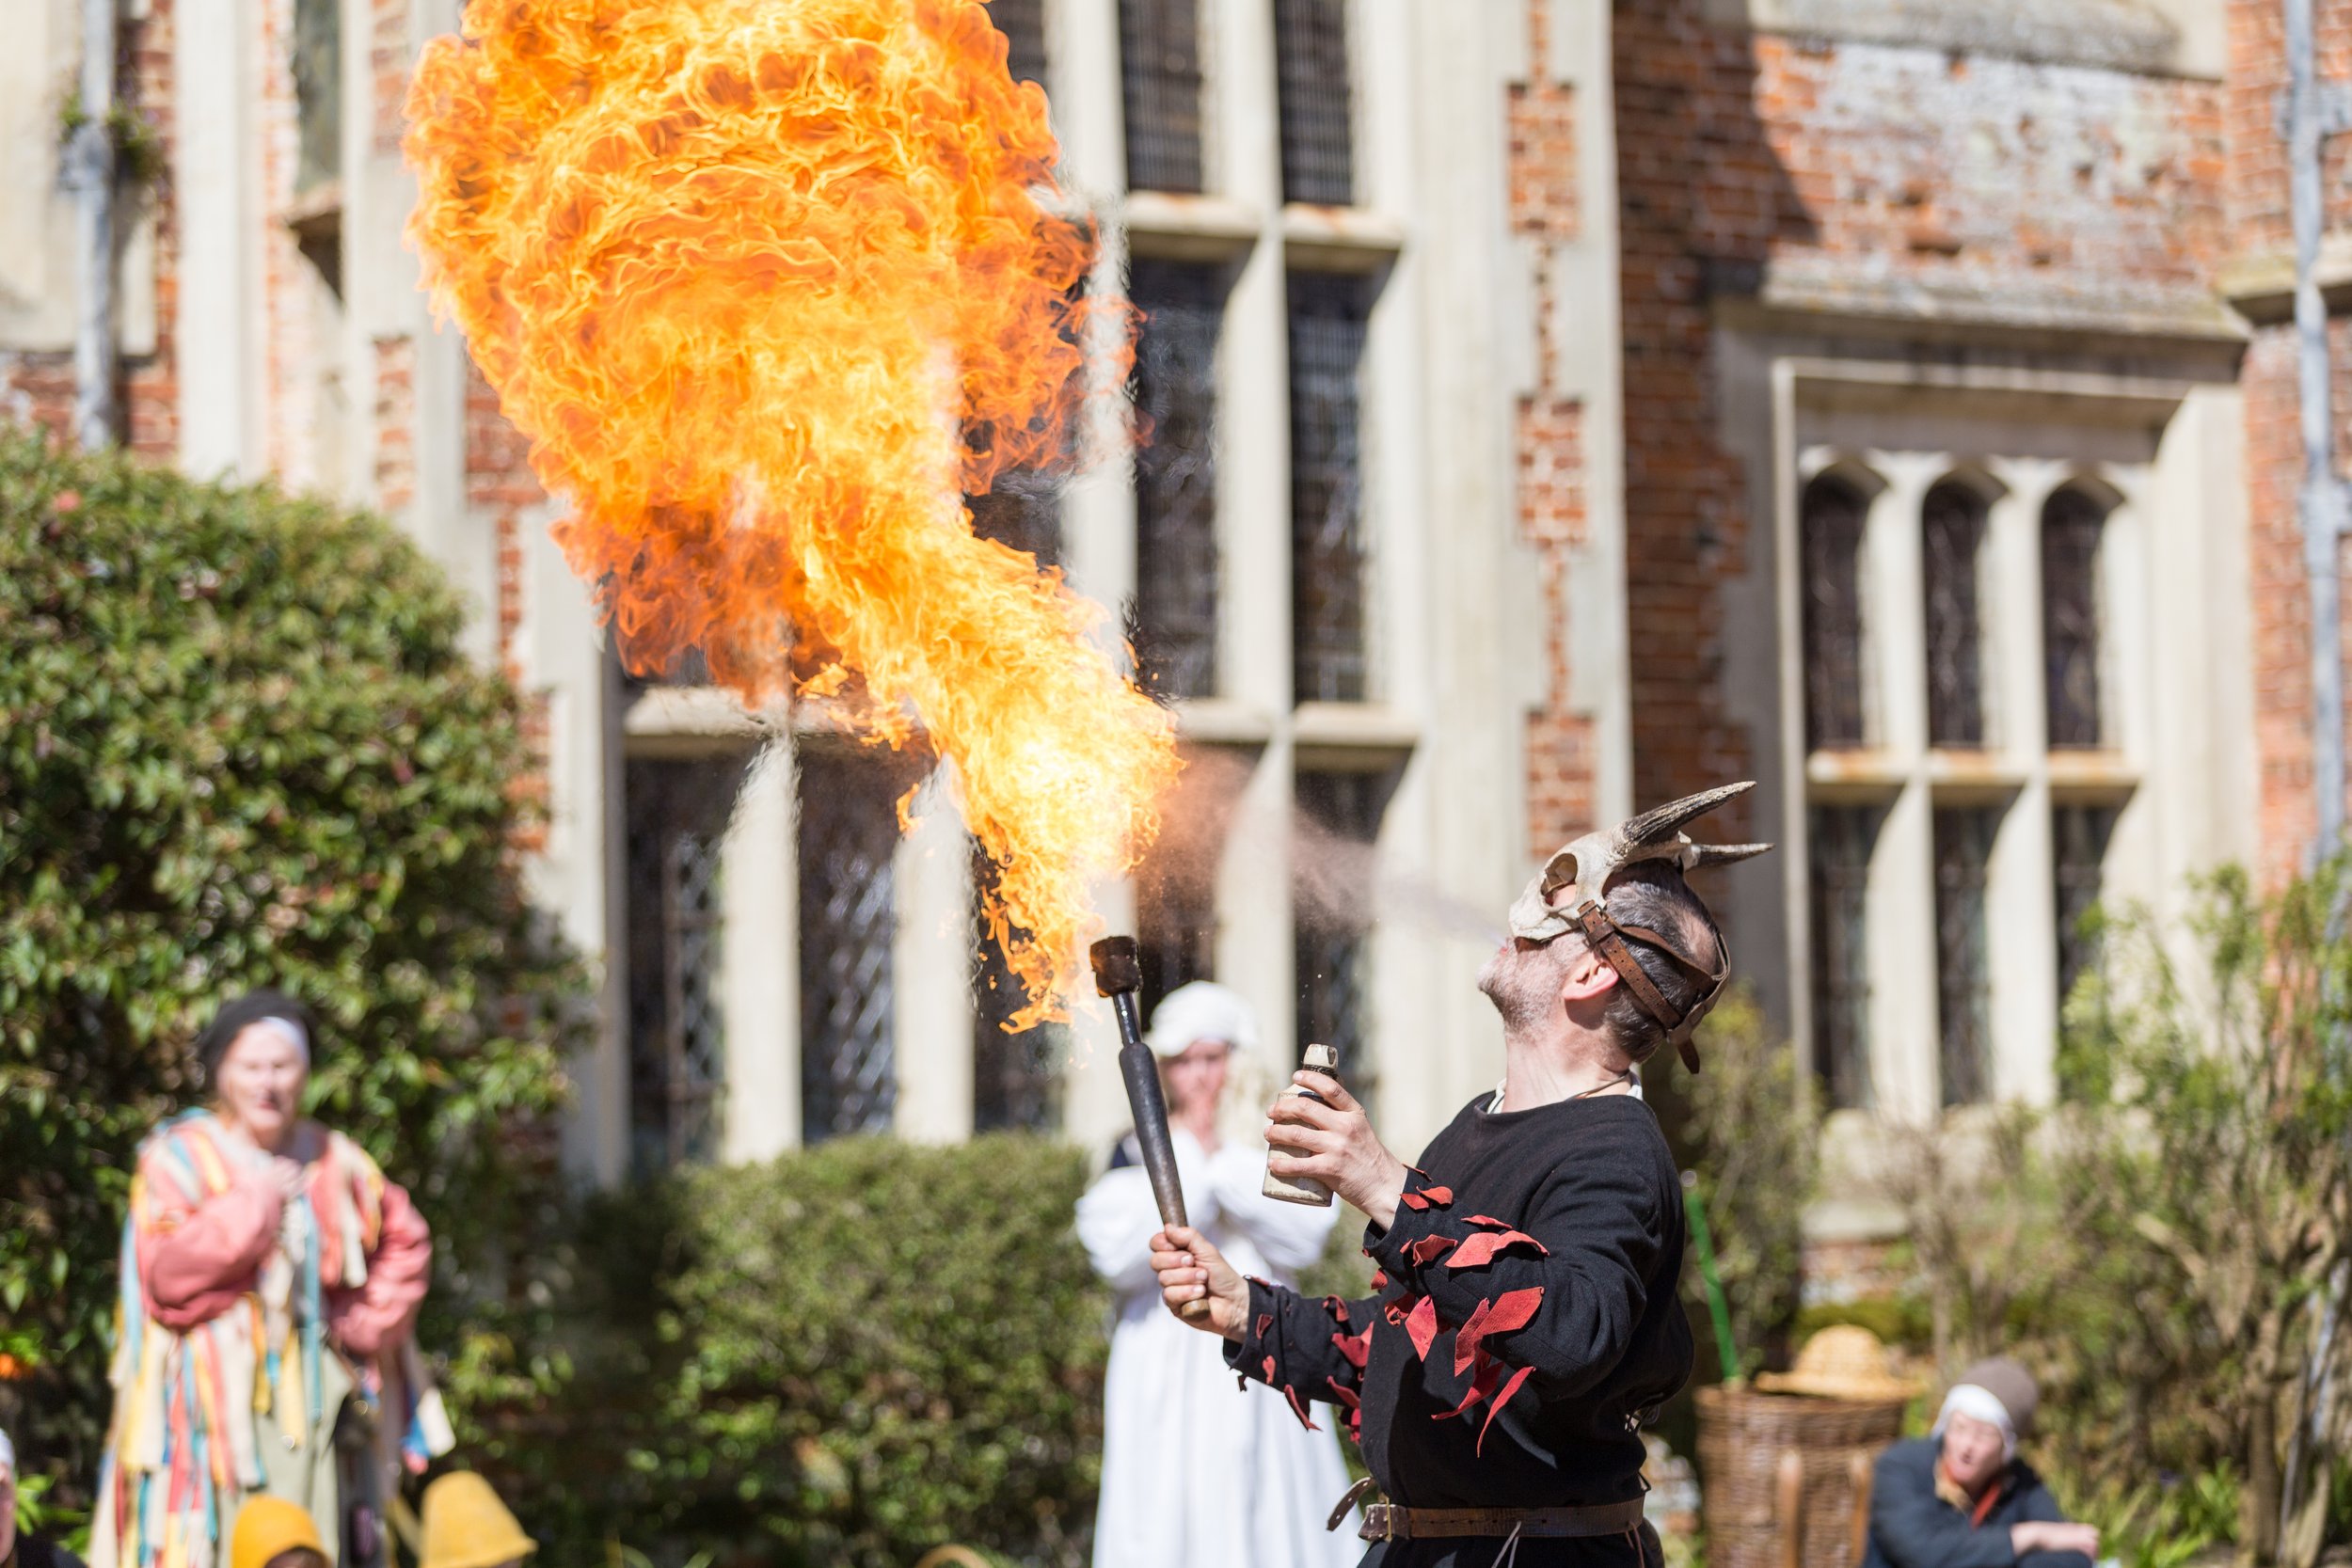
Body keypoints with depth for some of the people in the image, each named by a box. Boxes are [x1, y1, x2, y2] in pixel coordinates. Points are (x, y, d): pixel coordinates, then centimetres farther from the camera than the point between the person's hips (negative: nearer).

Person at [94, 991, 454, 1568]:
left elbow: (403, 1241, 22)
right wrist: (250, 1205, -12)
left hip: (315, 1386, 4)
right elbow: (166, 1273, -12)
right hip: (217, 1388, -4)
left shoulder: (334, 1162, 13)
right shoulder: (179, 1159, 1)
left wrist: (370, 1325, 9)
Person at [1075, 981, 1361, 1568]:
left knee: (1271, 1513, -2)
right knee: (1169, 1514, -7)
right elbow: (1119, 1254, -12)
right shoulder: (1135, 1153, 5)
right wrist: (1191, 1153, -10)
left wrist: (1223, 1157, -12)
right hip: (1169, 1361, -1)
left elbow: (1301, 1237, -8)